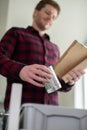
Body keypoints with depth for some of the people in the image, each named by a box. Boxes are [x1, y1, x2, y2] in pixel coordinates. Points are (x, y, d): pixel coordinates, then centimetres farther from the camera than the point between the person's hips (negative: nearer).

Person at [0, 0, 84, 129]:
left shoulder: (54, 48, 26)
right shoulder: (16, 33, 13)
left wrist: (69, 81, 0)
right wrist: (20, 70, -25)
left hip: (51, 109, 4)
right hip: (20, 107, -4)